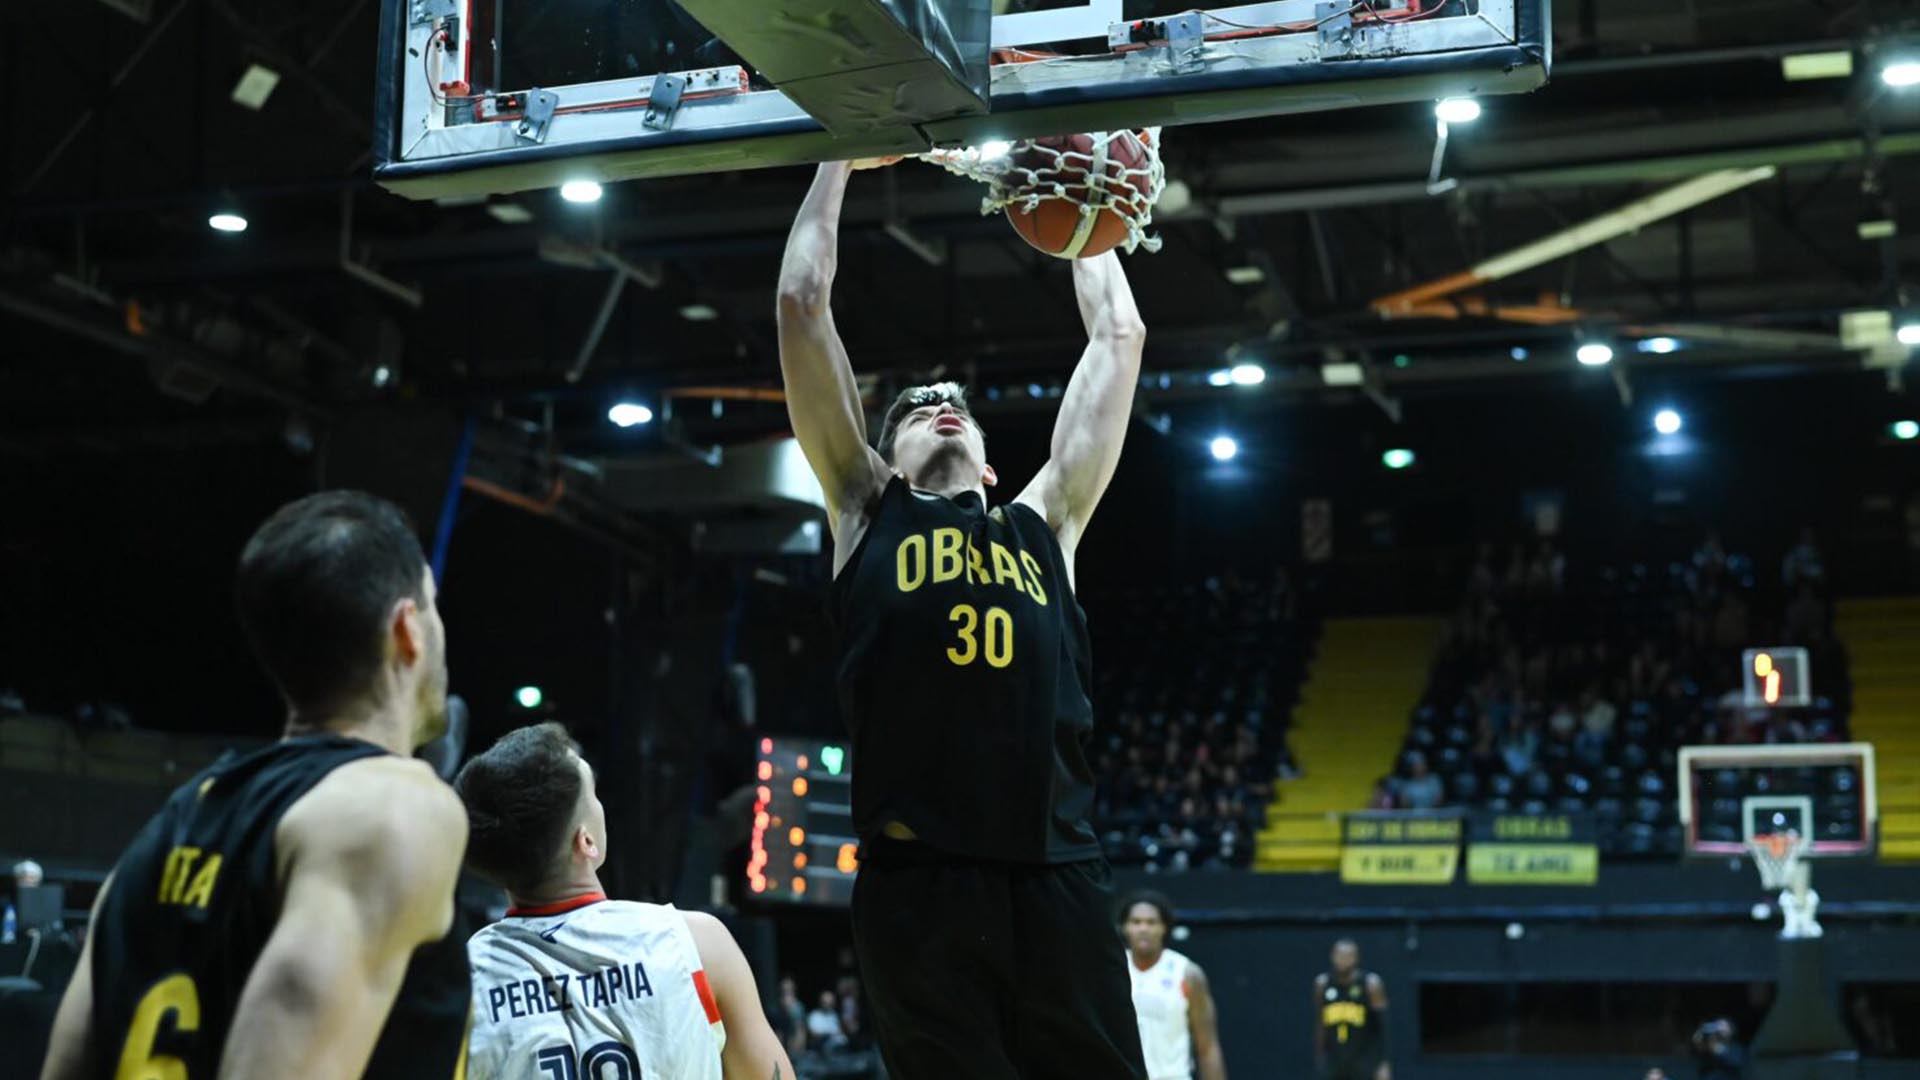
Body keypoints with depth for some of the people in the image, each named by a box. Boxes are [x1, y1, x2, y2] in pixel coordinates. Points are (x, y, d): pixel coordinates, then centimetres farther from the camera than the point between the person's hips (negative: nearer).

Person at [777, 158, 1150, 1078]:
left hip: (1056, 872, 2)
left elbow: (1118, 334, 26)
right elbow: (802, 302, 15)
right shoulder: (866, 512, 16)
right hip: (918, 879, -2)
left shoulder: (1043, 523, 21)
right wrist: (839, 159, 24)